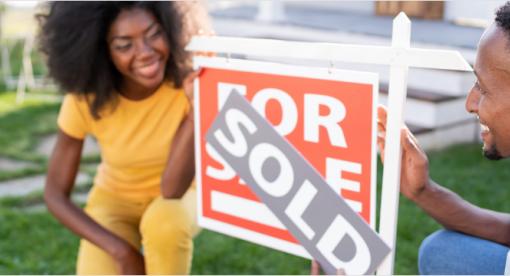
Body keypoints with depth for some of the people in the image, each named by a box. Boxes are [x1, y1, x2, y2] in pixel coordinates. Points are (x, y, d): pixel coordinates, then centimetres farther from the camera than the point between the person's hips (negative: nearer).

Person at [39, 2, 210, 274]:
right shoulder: (84, 100, -25)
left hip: (179, 196, -1)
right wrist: (122, 251, -25)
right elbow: (55, 194, -15)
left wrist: (199, 109, -45)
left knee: (165, 222, -36)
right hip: (115, 199, 1)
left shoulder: (190, 82, -27)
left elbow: (173, 190, -32)